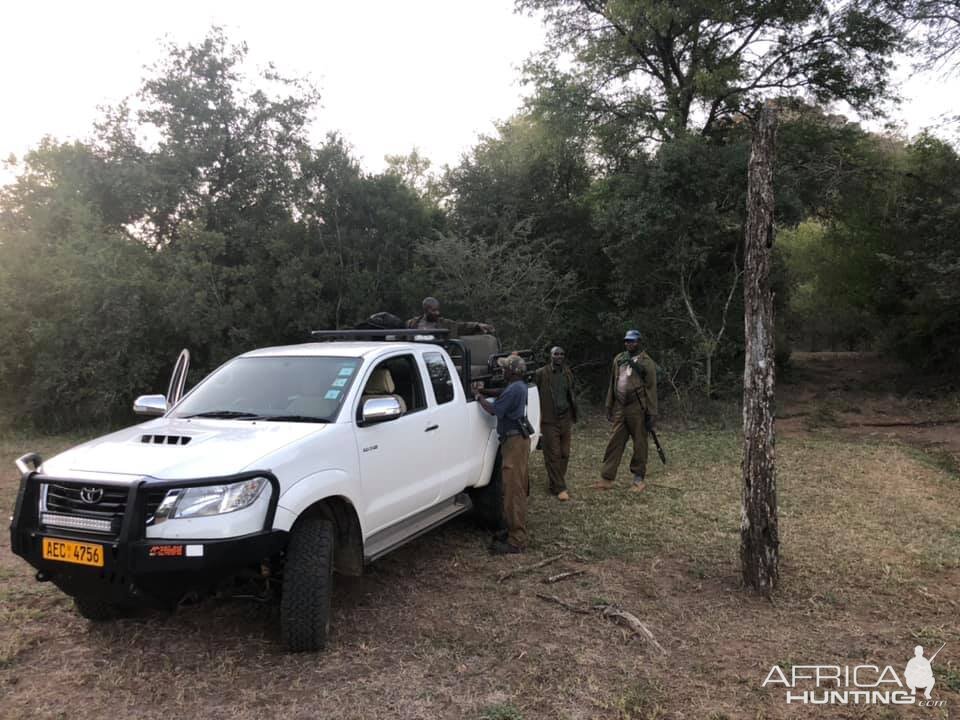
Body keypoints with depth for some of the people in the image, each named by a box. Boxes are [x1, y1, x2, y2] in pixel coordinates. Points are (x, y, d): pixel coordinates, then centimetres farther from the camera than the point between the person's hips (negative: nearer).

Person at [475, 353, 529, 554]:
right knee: (517, 490, 16)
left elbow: (494, 410, -19)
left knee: (513, 491, -8)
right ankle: (516, 531, 25)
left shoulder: (514, 390, -18)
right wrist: (484, 392, 14)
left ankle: (516, 541, -6)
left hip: (514, 441, -11)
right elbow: (503, 395, 28)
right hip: (517, 439, 11)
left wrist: (480, 399, -3)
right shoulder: (519, 387, 13)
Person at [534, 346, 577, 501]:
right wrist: (538, 417, -9)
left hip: (565, 420, 6)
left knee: (564, 454, 8)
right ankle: (559, 488, 2)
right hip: (549, 421, -5)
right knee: (553, 456, -3)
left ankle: (556, 483, 21)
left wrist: (572, 416, 16)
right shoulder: (541, 374, -6)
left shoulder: (568, 373, 11)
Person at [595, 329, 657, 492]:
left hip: (638, 410, -4)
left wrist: (652, 414, -11)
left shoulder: (646, 362, -5)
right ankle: (606, 478, 9)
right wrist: (609, 406, 12)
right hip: (619, 409, 5)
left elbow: (651, 389, -8)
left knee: (639, 445, 5)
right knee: (614, 443, 5)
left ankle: (638, 478, 17)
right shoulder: (618, 359, 10)